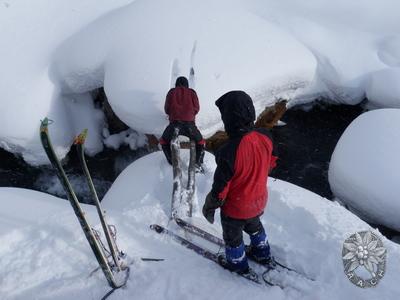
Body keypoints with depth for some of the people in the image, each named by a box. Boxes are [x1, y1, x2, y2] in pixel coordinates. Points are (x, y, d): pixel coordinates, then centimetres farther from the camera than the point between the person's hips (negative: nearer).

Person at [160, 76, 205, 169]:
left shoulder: (171, 92, 15)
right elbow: (197, 108, 14)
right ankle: (198, 162, 6)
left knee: (164, 141, 24)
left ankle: (172, 162, 12)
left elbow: (166, 109, 15)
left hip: (174, 123, 0)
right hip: (189, 124, 1)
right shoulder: (192, 92, 15)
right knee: (200, 142, 23)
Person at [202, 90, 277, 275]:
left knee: (232, 236, 25)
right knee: (254, 226, 35)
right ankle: (262, 254, 59)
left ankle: (238, 265, 51)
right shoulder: (265, 137, -20)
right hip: (259, 201, 6)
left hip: (235, 208, -5)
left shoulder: (229, 151, -40)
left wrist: (209, 207, -6)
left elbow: (220, 187, -26)